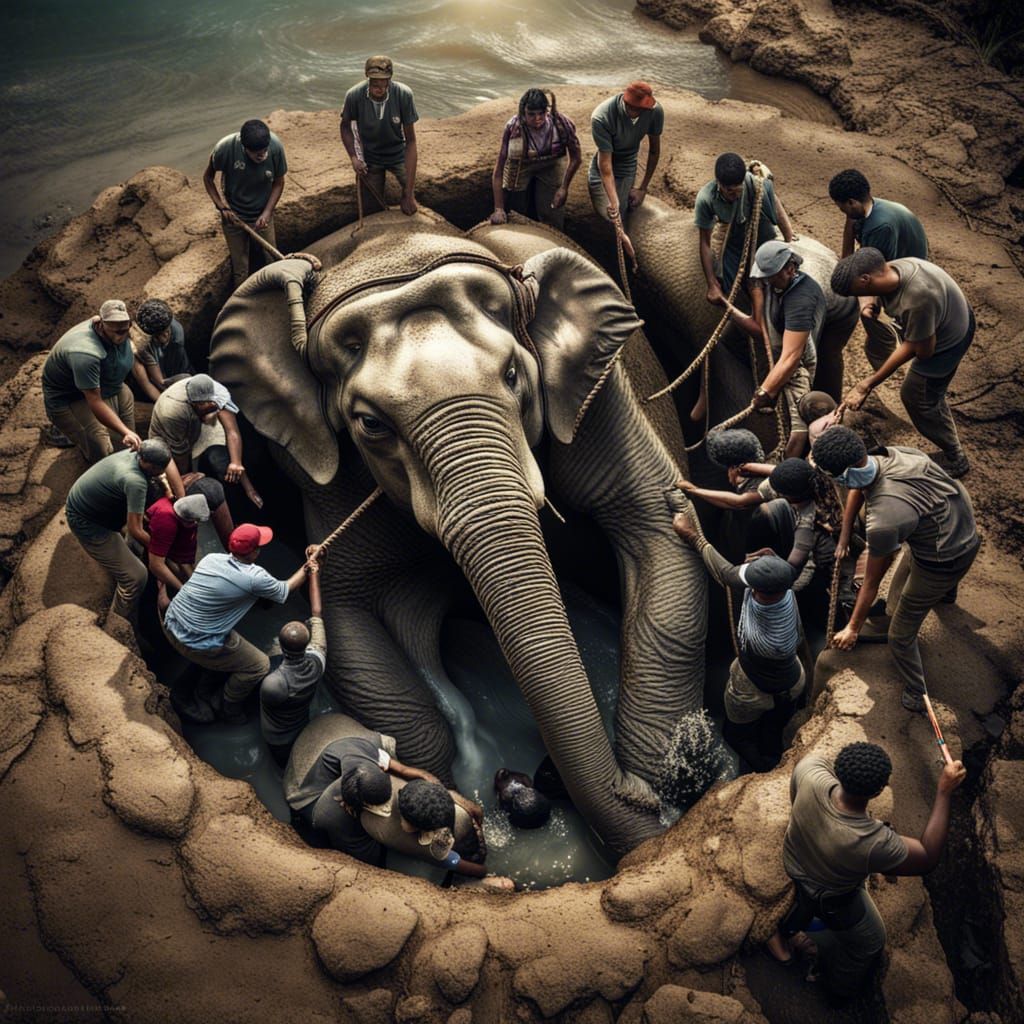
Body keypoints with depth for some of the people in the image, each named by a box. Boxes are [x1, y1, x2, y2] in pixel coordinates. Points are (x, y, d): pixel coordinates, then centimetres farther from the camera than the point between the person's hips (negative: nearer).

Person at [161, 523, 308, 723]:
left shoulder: (211, 558, -2)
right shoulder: (255, 577, -20)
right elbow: (285, 590, 0)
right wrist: (307, 569, 15)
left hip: (170, 626, 7)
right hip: (197, 645, -7)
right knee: (260, 666, 10)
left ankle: (184, 694, 44)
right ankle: (229, 710, 30)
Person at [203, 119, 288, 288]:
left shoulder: (275, 146, -26)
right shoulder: (226, 147, -29)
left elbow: (278, 183, -8)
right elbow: (208, 177, -9)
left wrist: (267, 213, -18)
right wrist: (222, 207, -18)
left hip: (262, 215, 1)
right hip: (233, 216, -1)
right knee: (240, 269, 10)